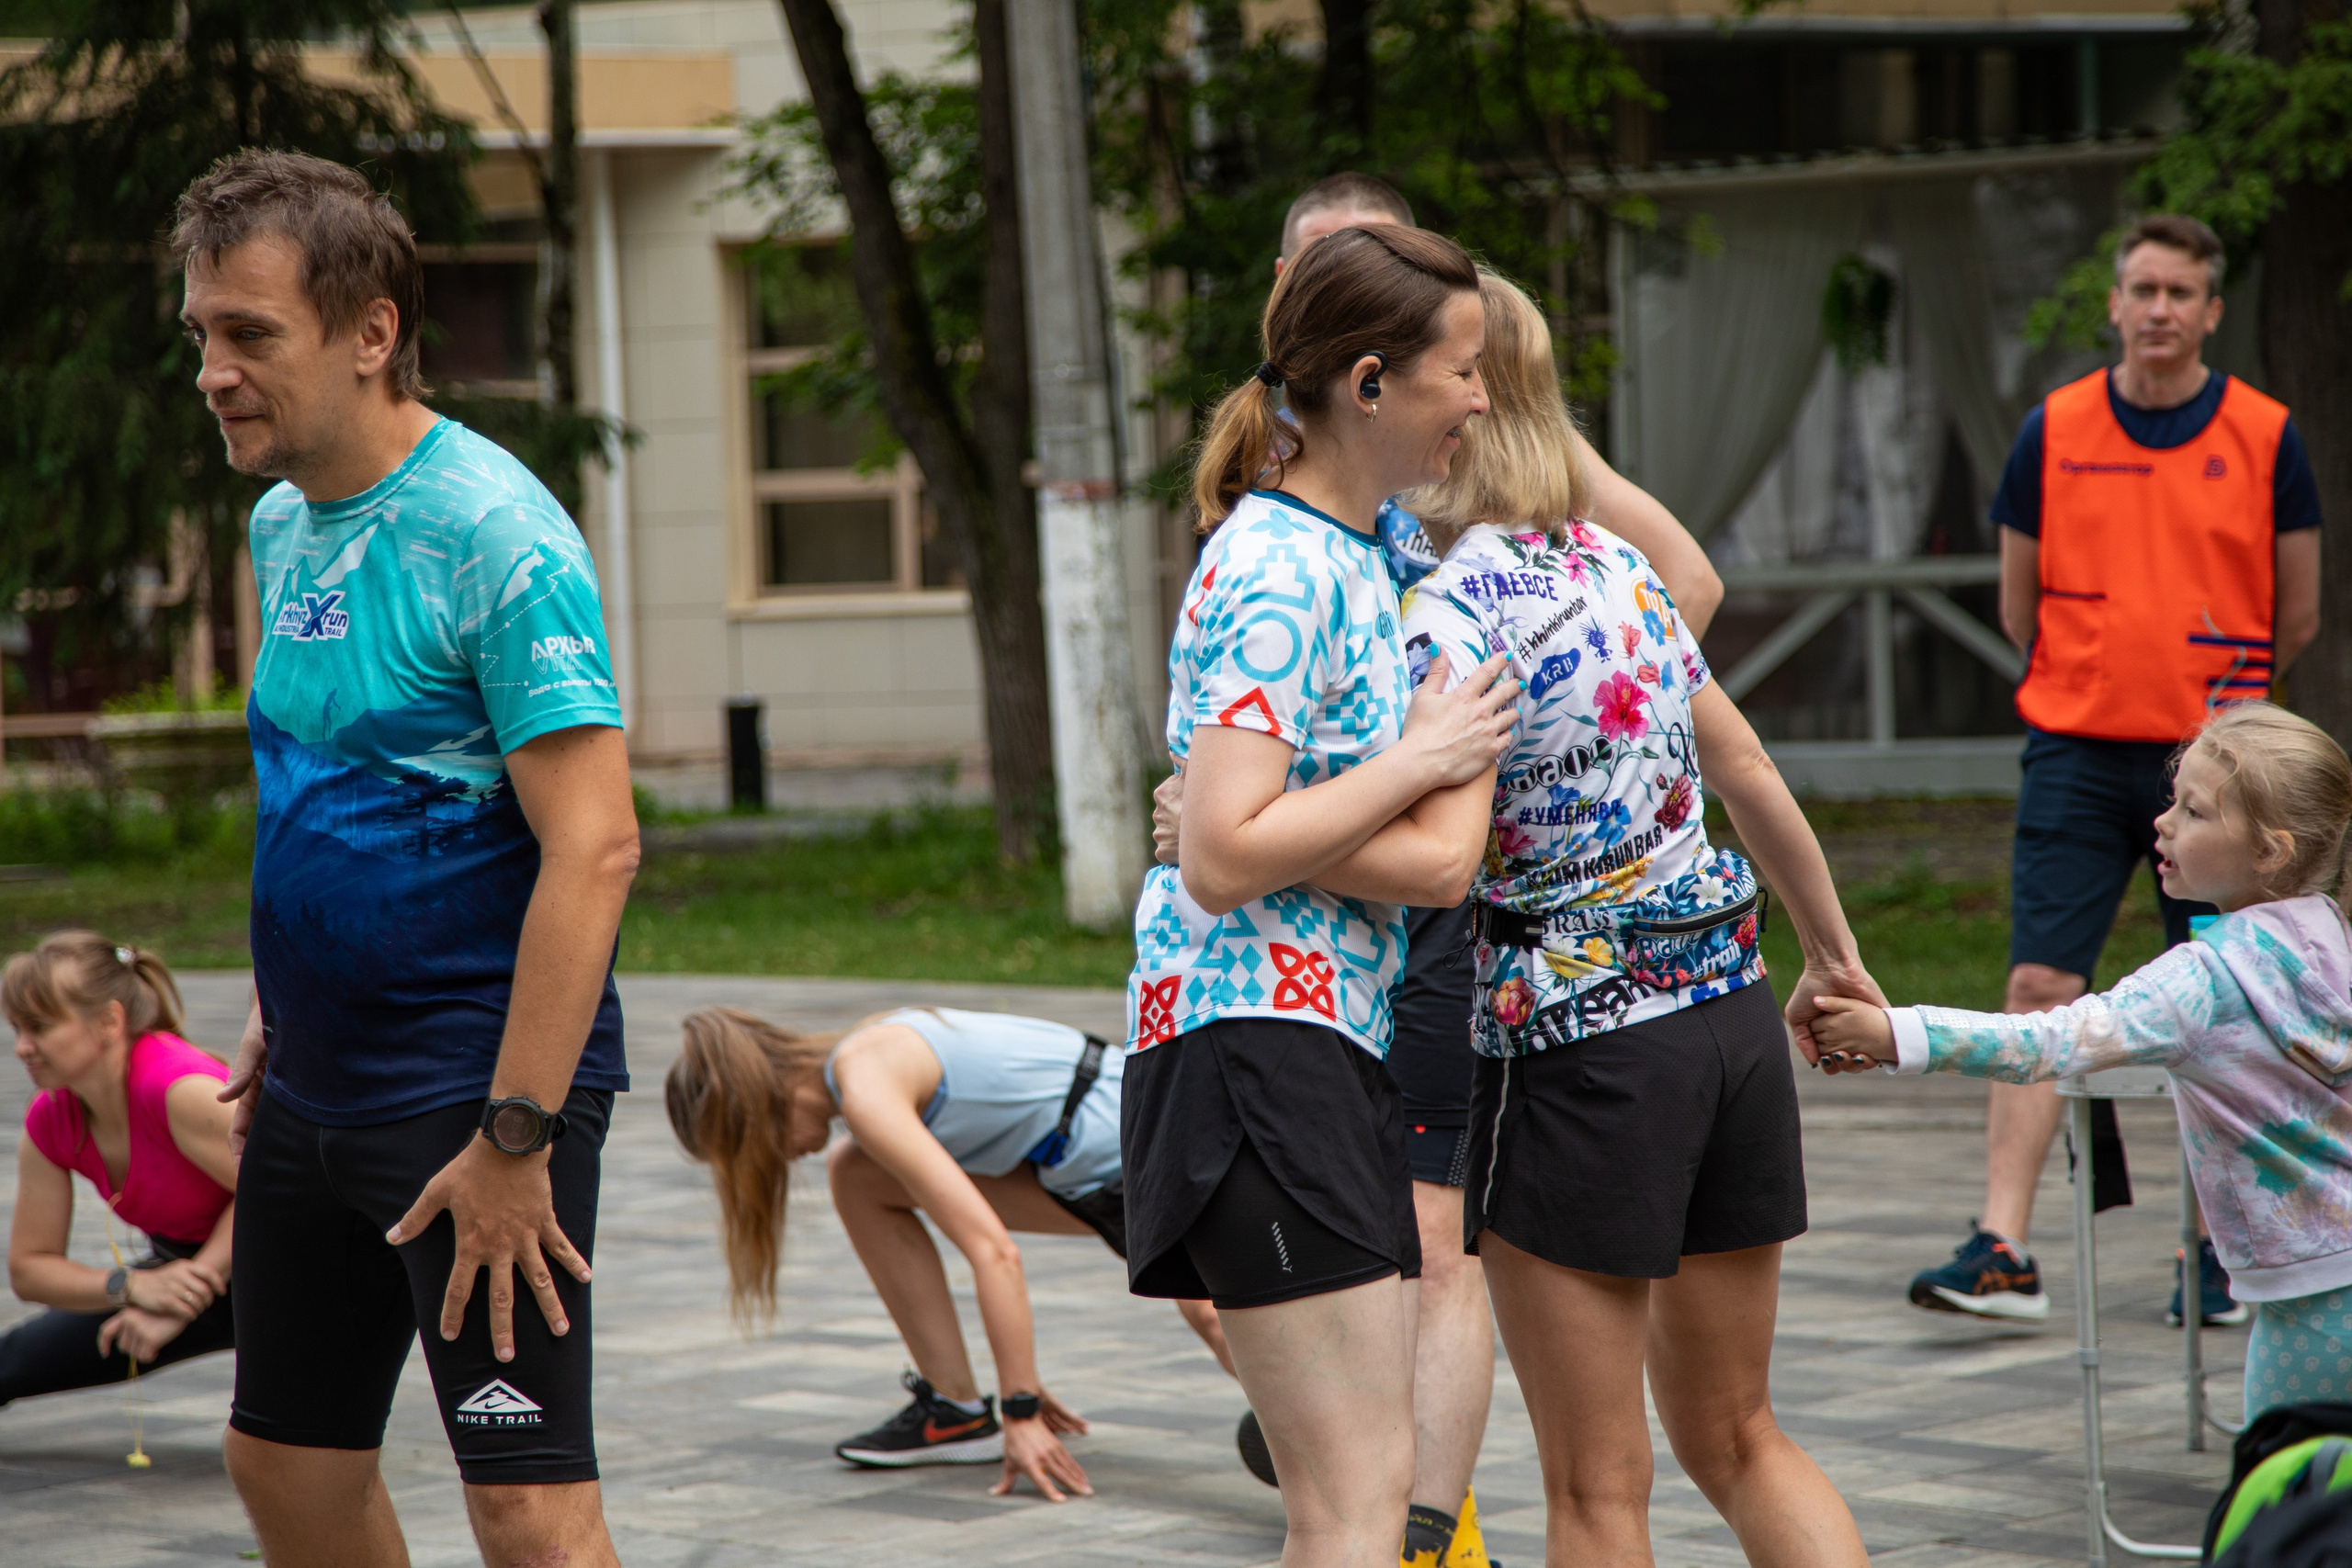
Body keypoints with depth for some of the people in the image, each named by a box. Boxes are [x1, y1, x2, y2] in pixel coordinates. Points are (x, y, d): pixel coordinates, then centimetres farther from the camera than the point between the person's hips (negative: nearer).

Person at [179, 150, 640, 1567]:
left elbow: (595, 846, -23)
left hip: (476, 1087, -9)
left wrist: (516, 1134, -26)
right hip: (317, 1087, 9)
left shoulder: (494, 536, -17)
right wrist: (278, 1018, 19)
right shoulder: (283, 524, 9)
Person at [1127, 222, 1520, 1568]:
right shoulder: (1282, 570, -14)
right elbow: (1222, 858, -22)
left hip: (1339, 1049, 10)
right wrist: (1420, 762, -13)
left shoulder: (1355, 550, 16)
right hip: (1255, 1041, -10)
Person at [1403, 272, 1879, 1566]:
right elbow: (1743, 766, 16)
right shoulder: (1612, 562, 8)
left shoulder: (1451, 611, -15)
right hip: (1733, 1016, 7)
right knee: (1734, 1437, 18)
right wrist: (1833, 951, 27)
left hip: (1579, 1049, -7)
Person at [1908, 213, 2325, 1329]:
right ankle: (2003, 1250, -10)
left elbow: (2297, 620, 9)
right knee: (2039, 988, -8)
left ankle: (2223, 1254, 14)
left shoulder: (2265, 438, 1)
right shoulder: (2054, 432, 3)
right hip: (2077, 750, 0)